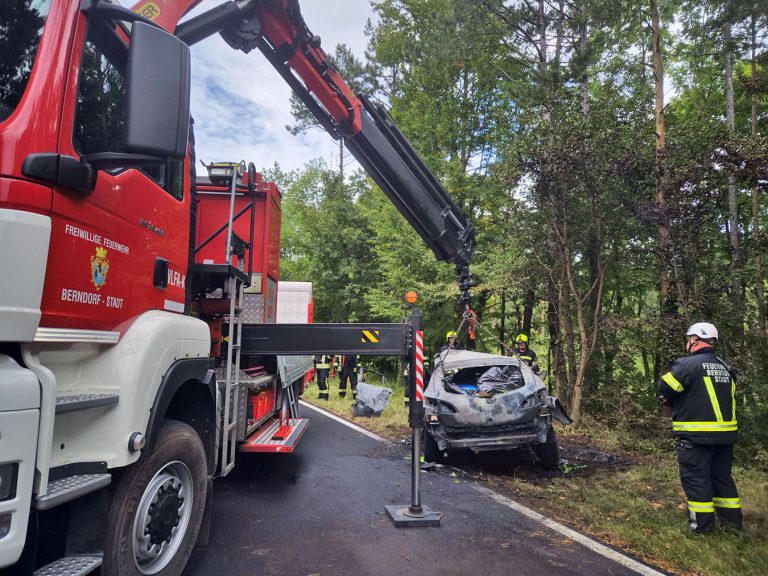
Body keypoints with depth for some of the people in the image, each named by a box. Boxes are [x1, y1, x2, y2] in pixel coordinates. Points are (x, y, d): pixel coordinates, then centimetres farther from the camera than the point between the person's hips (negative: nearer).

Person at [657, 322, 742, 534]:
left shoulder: (688, 364, -14)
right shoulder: (725, 367, 10)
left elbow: (664, 388, -17)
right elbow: (729, 395, 16)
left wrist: (675, 403, 5)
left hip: (696, 435, -7)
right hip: (725, 433, 7)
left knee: (695, 477, 3)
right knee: (722, 476, 19)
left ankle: (702, 523, 9)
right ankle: (732, 520, 26)